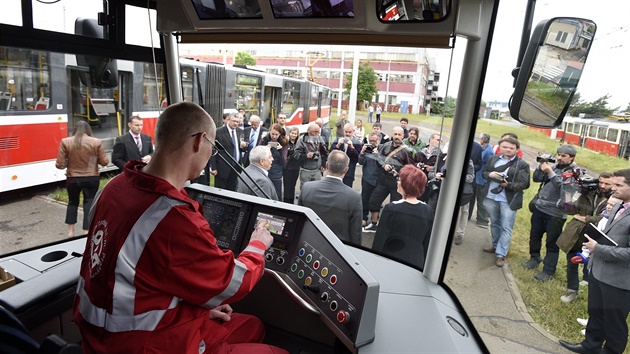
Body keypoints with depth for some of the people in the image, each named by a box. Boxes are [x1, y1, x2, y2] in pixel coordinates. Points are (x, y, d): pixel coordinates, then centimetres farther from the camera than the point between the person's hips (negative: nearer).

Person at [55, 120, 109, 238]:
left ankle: (70, 231, 28)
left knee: (72, 202, 22)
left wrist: (69, 163, 14)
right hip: (91, 179, -2)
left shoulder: (65, 142, -6)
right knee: (89, 204, 6)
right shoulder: (96, 142, -9)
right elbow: (104, 162, -4)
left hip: (72, 179, 2)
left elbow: (59, 164, -6)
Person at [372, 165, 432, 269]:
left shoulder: (391, 209, -21)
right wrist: (423, 267, 13)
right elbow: (427, 244, 0)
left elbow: (379, 239, -14)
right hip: (416, 264, 3)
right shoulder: (428, 211, -9)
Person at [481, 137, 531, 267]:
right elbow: (484, 172, 12)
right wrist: (490, 174, -12)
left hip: (508, 201, -5)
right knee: (495, 223, 20)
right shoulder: (493, 159, 6)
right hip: (491, 197, 5)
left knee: (506, 228, 1)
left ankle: (501, 254, 7)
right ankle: (496, 246, 38)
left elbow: (525, 184, -11)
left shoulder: (522, 165, -8)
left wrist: (508, 185, -26)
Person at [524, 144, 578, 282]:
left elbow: (563, 187, -22)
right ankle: (534, 258, 38)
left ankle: (548, 271, 11)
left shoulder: (574, 172, -8)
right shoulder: (554, 166, 9)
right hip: (539, 208, 6)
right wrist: (541, 166, -9)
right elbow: (536, 178, 7)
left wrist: (551, 173, -26)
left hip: (555, 214, -6)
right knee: (534, 235, 18)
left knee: (552, 243, 1)